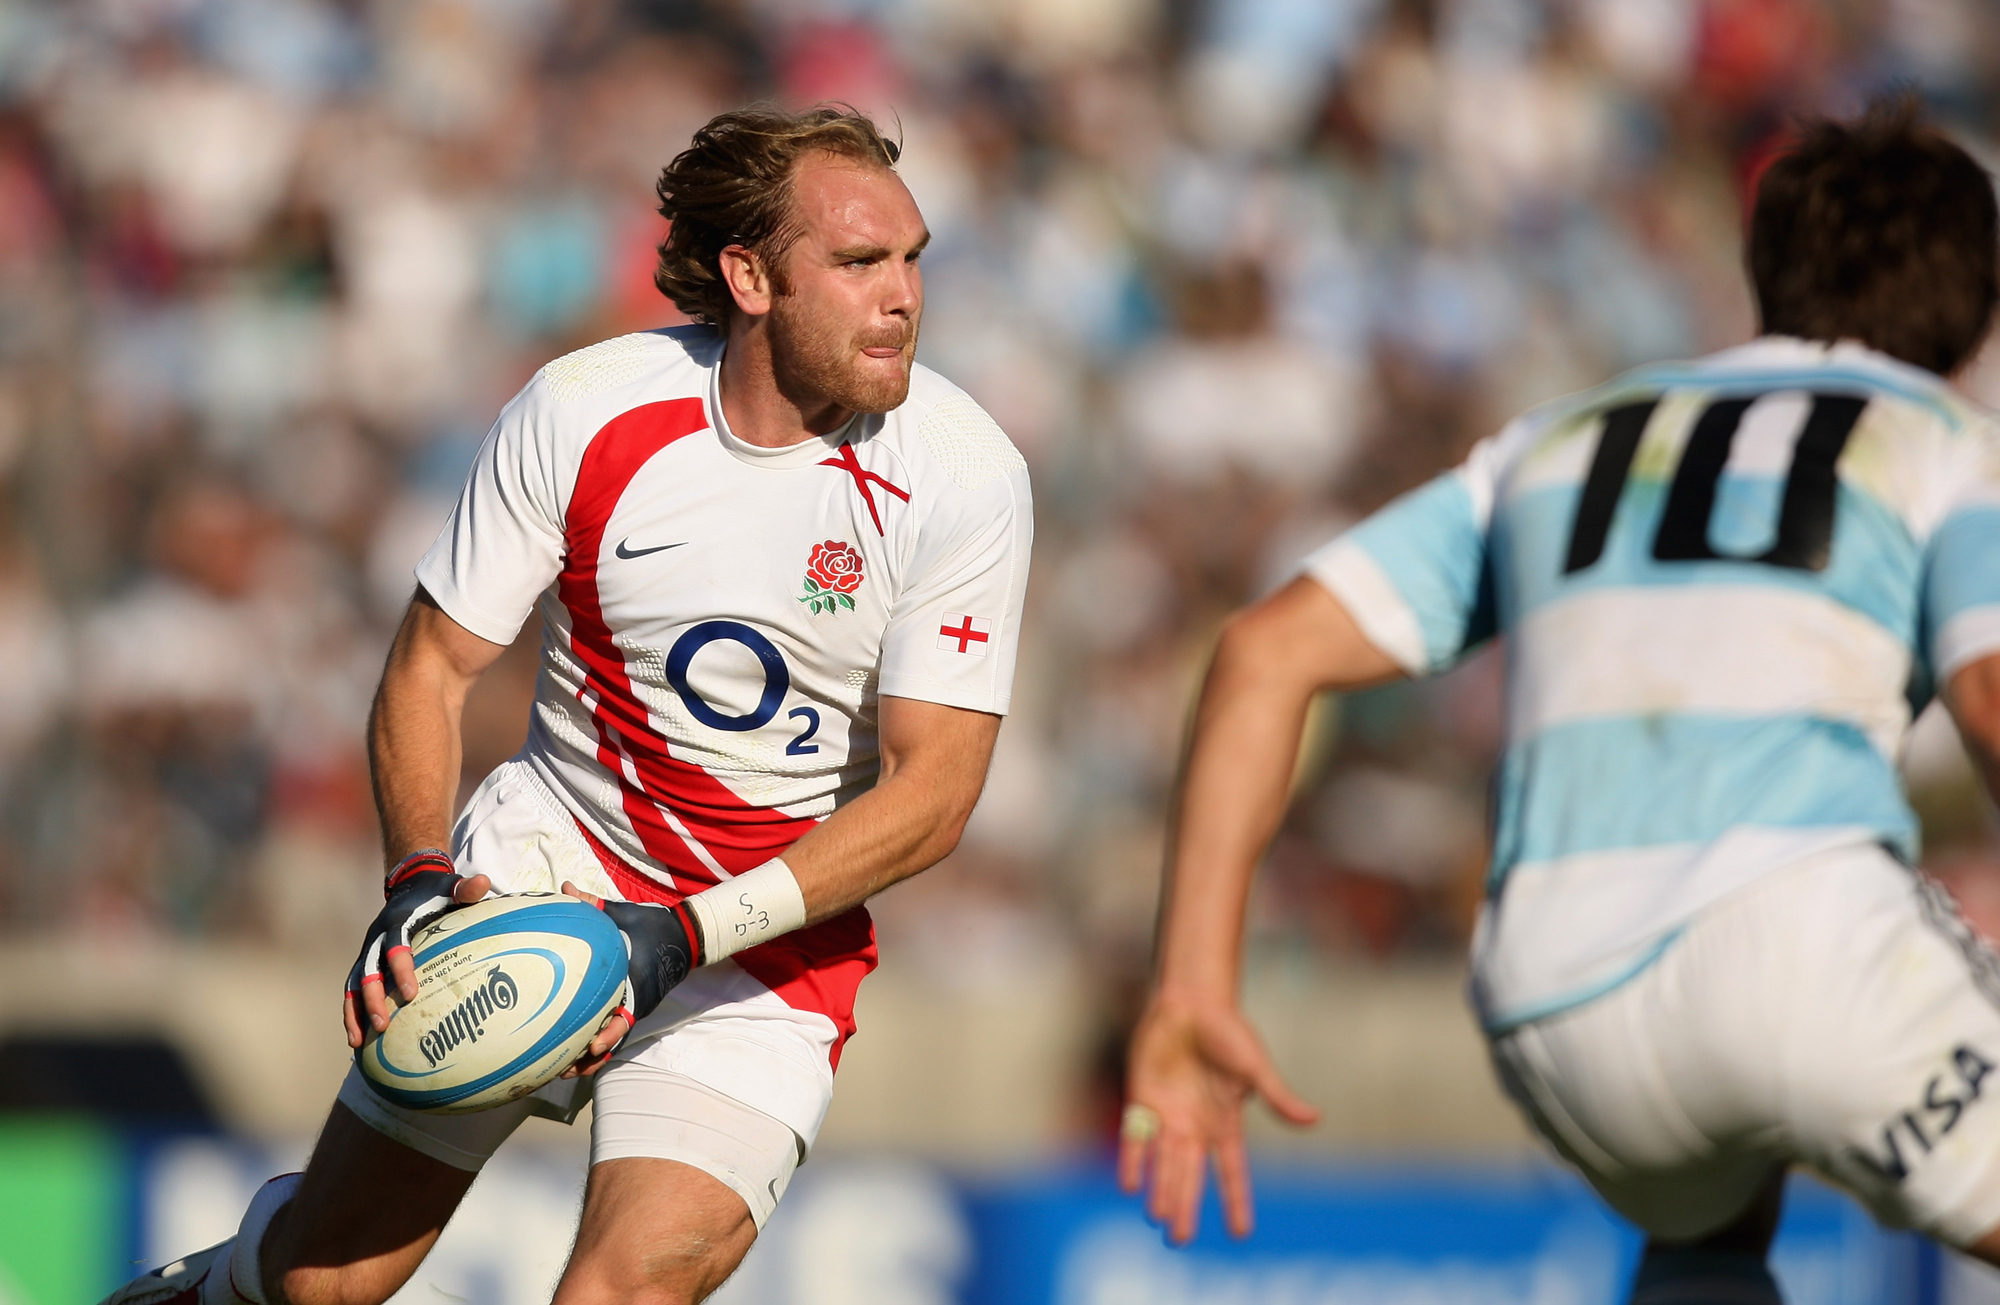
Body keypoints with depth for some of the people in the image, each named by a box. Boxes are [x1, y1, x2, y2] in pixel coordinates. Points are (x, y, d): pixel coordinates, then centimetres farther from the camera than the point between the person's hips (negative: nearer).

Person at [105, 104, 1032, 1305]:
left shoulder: (966, 476, -16)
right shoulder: (581, 413, -12)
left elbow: (931, 791, -15)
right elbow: (434, 664, -2)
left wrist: (686, 935, -25)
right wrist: (419, 878, -20)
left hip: (777, 933, -1)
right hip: (551, 857, 1)